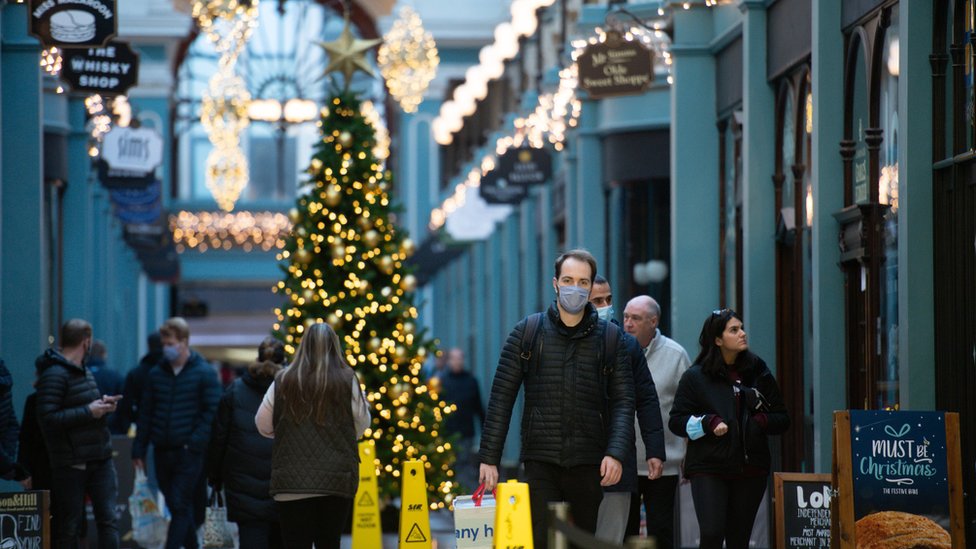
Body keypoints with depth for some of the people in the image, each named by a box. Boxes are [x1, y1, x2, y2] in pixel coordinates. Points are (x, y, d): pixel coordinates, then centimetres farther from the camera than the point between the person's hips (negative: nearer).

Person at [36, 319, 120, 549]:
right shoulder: (54, 374, -12)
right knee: (69, 526, 2)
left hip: (101, 459, 8)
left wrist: (102, 405, 6)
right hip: (71, 464, -8)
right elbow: (48, 418, -21)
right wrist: (89, 411, -19)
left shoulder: (85, 372, 17)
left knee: (108, 520, -1)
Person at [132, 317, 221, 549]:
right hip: (162, 452, 5)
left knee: (180, 506, -10)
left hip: (189, 453, -5)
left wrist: (195, 443, -16)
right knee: (175, 506, 10)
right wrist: (139, 450, 7)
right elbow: (145, 414, 12)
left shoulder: (204, 373, -3)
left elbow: (212, 412, -7)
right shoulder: (156, 373, 10)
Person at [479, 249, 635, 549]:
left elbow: (623, 401, 3)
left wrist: (616, 453, -12)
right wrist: (489, 457, -2)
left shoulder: (609, 337, 7)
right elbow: (501, 397, 4)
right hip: (541, 462, -1)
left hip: (588, 465, 1)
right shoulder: (527, 332, 5)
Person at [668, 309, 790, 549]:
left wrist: (762, 421, -7)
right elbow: (676, 420, 1)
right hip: (709, 470, -3)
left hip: (751, 470, 3)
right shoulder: (696, 377, 2)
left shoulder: (758, 373, 10)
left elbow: (782, 419, 14)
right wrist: (708, 423, -15)